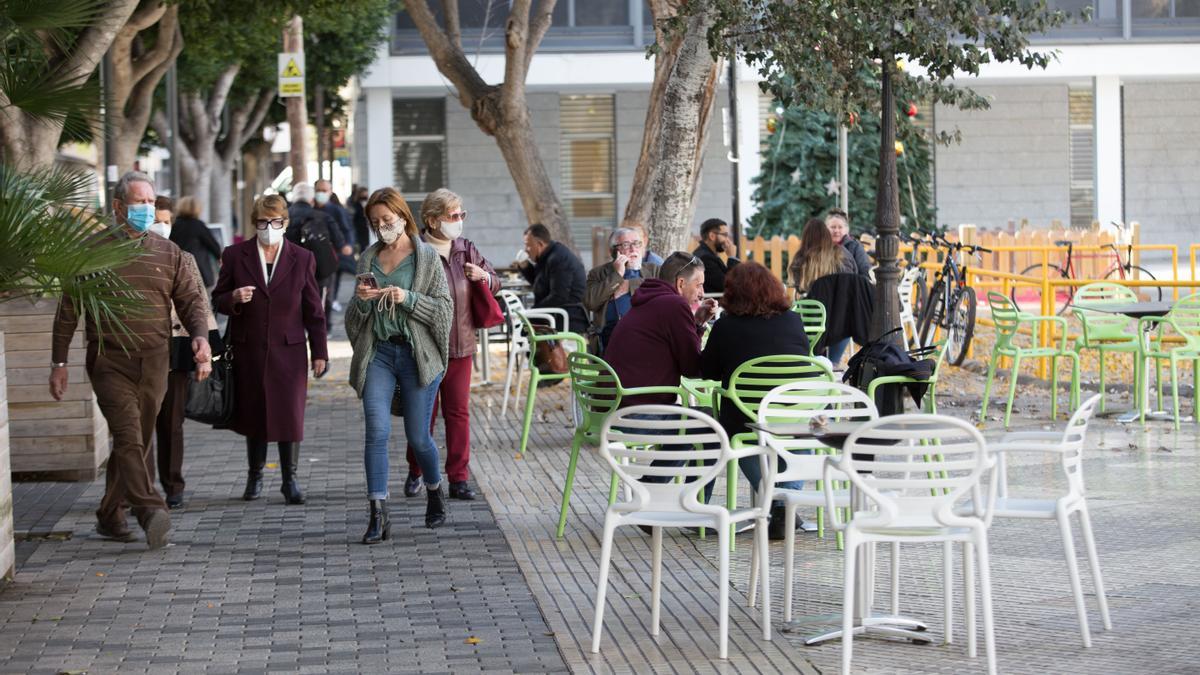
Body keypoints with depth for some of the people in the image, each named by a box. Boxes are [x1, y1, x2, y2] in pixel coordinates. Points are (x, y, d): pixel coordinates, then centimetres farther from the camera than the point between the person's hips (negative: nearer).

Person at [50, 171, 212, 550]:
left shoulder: (168, 253, 12)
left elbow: (191, 300, 10)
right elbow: (68, 310, 7)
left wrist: (201, 336, -10)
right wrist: (59, 363, 5)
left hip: (153, 362, 4)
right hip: (109, 359, -4)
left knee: (137, 441, 8)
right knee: (128, 435, -18)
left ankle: (110, 516, 20)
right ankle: (150, 511, -30)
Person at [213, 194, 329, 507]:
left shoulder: (302, 259, 5)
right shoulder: (235, 255, 4)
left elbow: (313, 310, 7)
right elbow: (218, 300, 8)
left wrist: (319, 352, 5)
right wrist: (234, 298, -15)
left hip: (288, 350, 0)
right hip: (248, 351, 1)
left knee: (290, 414, -4)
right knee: (253, 414, 6)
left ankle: (290, 478, 7)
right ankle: (255, 476, 22)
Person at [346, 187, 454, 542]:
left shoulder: (427, 257, 0)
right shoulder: (368, 258, 12)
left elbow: (445, 309, -3)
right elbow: (355, 317, 16)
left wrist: (408, 299, -16)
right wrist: (361, 300, -6)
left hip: (417, 353, -2)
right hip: (378, 353, 2)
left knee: (418, 436, 5)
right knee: (377, 430, -12)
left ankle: (435, 491, 34)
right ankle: (378, 515, -12)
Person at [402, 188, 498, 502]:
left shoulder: (466, 250, 7)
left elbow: (495, 284, 17)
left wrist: (483, 276, -4)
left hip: (460, 346, 4)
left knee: (459, 412, 5)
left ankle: (458, 478, 11)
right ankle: (415, 472, 25)